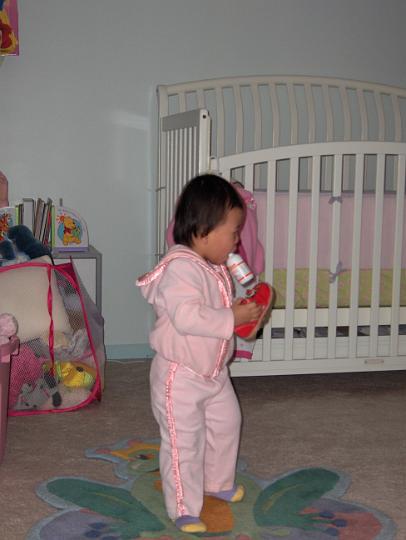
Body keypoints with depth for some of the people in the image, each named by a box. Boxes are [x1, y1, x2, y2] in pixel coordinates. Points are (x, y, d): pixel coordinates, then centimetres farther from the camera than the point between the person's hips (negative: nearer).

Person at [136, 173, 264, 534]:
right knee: (184, 443, 1)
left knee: (226, 425, 22)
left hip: (215, 371, 10)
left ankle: (218, 482, 44)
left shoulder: (215, 266, 5)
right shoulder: (179, 267, -26)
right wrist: (232, 318, -31)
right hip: (180, 376, -9)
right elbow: (186, 316, -36)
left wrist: (245, 309, 1)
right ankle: (184, 510, 16)